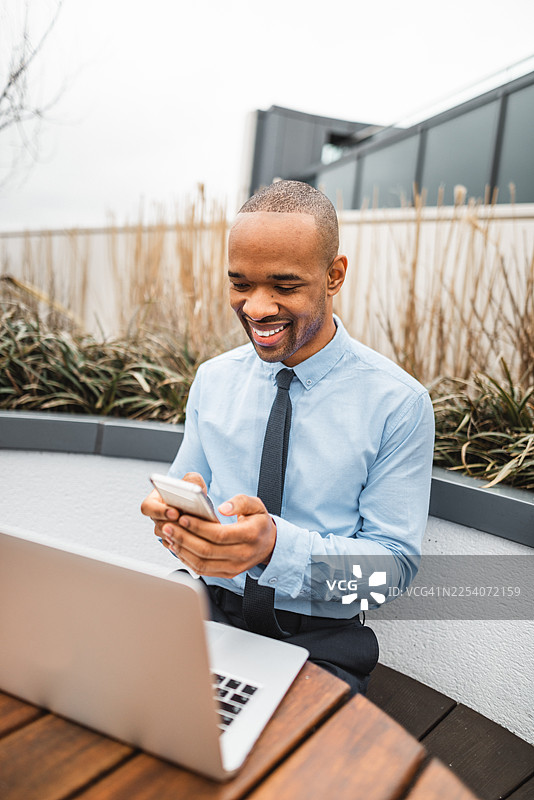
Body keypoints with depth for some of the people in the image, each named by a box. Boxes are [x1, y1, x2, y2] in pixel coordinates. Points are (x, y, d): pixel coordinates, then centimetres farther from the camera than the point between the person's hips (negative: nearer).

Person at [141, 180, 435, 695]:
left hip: (319, 639, -3)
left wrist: (278, 545, -27)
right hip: (212, 613, 3)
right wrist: (174, 513, -16)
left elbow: (396, 562, -9)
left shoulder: (397, 402, -10)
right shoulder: (212, 379, 4)